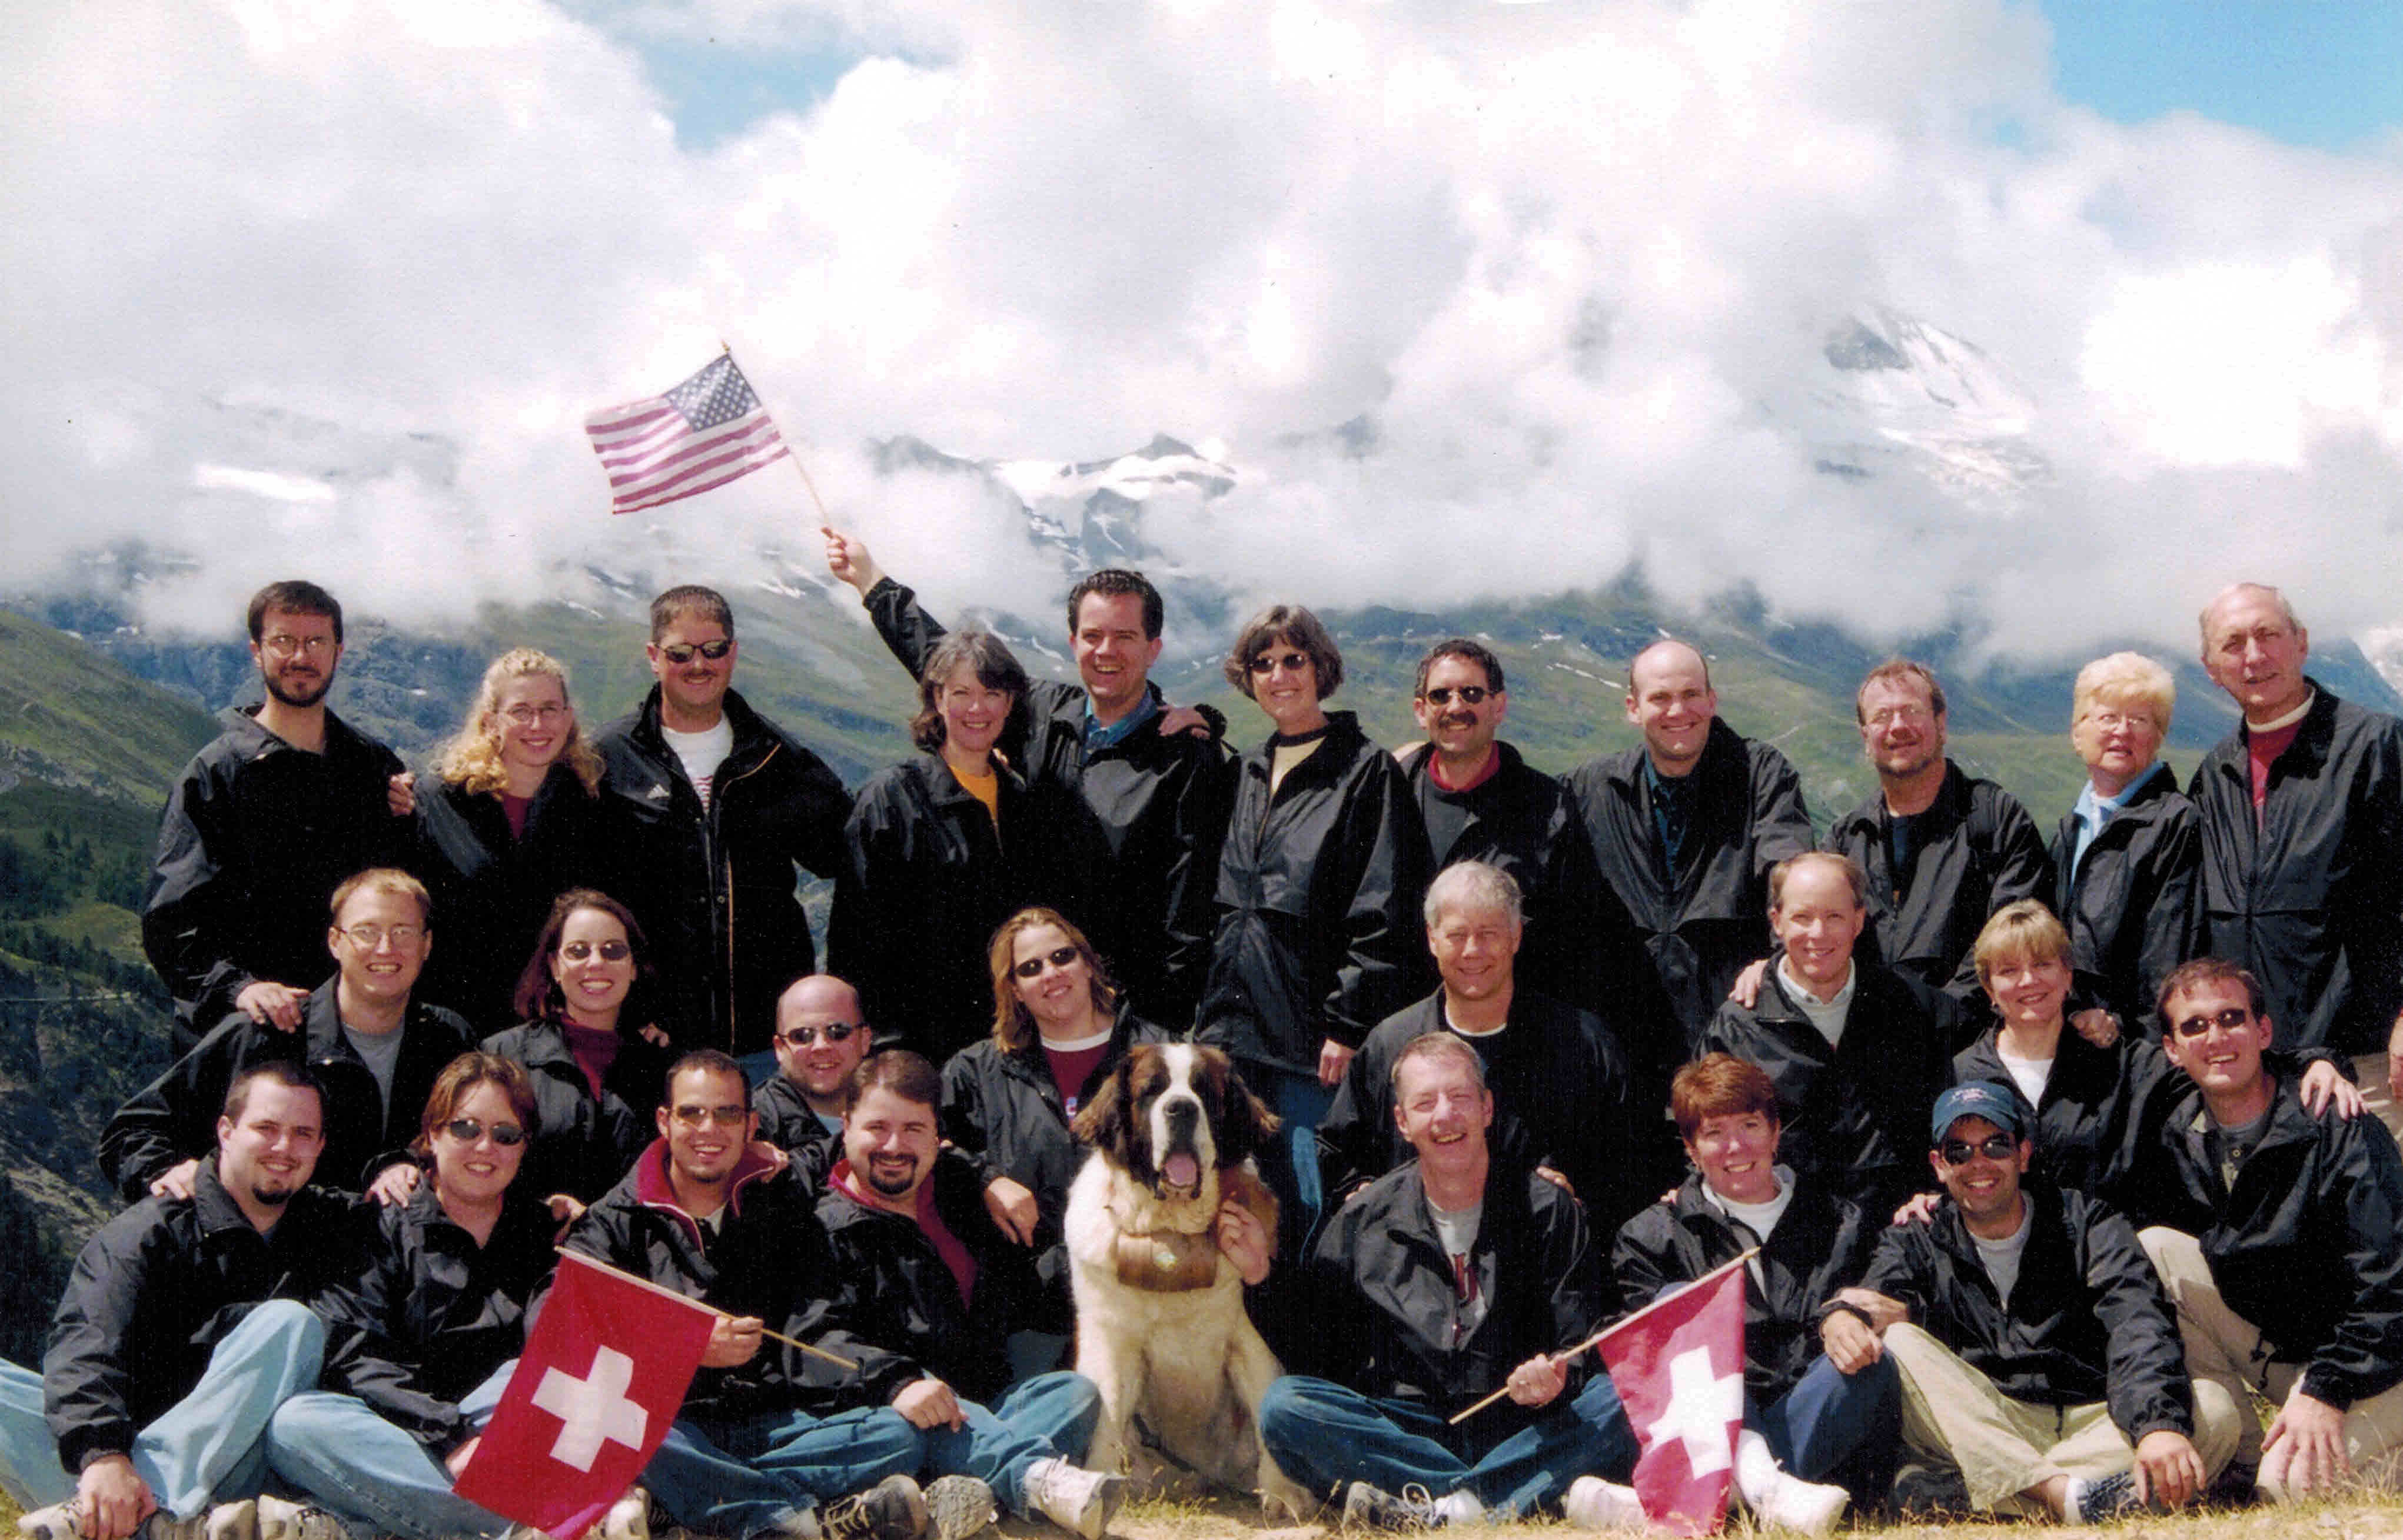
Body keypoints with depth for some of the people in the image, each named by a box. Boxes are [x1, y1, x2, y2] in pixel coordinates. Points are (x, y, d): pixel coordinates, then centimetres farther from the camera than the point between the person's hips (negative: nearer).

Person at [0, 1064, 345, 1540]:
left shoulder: (327, 1231, 16)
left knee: (291, 1323, -22)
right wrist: (103, 1453, -36)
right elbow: (85, 1343, -17)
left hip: (223, 1463, 2)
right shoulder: (153, 1230, 0)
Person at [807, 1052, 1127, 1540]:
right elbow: (822, 1334, -15)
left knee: (1075, 1391, -19)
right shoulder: (828, 1229, 3)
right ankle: (1039, 1480, -65)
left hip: (989, 1398, 6)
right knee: (930, 1415, -37)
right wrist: (895, 1381, -33)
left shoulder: (959, 1193, 24)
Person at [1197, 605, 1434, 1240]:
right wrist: (1209, 1016, 15)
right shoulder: (1247, 774, 17)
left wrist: (1347, 1025, -15)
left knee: (1308, 1206, -5)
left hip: (1309, 1027, -6)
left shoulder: (1366, 771, -4)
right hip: (1235, 1028, 6)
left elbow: (1380, 917, -9)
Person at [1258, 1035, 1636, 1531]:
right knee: (1283, 1405, -27)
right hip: (1401, 1429, 1)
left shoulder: (1549, 1211, 8)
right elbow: (1314, 1352, 9)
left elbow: (1580, 1352, 4)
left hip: (1519, 1430, -1)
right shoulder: (1359, 1224, 9)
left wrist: (1551, 1382, -18)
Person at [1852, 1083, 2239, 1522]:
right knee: (1898, 1346, -25)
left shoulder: (2088, 1224, 11)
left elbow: (2138, 1330, -9)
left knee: (2215, 1409, -25)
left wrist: (2159, 1425, -30)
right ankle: (2061, 1492, -43)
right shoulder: (1914, 1243, 16)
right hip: (1975, 1431, 0)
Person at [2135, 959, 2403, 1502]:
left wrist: (2327, 1391, -27)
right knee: (2156, 1247, -14)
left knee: (2293, 1482, -31)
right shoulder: (2176, 1138, -1)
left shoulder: (2341, 1132, -17)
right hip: (2272, 1350, 6)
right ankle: (2241, 1456, -10)